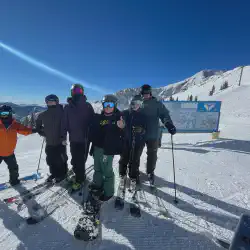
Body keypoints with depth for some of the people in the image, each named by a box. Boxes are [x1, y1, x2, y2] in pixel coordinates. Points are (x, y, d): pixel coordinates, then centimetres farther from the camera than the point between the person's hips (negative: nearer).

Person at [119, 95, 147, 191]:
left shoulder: (142, 116, 2)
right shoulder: (124, 113, 1)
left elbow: (145, 129, 1)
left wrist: (141, 130, -19)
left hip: (137, 143, 0)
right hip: (125, 141, 1)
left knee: (134, 161, 6)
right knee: (123, 159, 11)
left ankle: (133, 179, 27)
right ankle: (122, 175, 35)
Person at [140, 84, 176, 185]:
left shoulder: (157, 104, -2)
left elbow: (164, 114, -12)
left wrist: (169, 124, -30)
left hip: (153, 135, -2)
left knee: (152, 154, 10)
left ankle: (150, 172, 34)